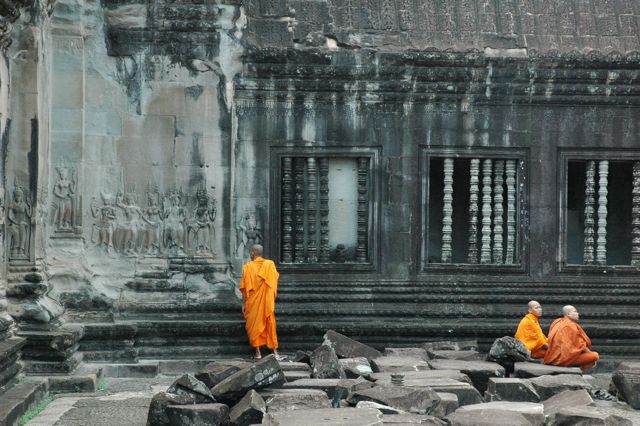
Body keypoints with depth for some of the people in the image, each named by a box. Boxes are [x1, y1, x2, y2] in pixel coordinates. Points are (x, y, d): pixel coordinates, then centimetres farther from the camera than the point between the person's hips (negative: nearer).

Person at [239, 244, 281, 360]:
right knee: (270, 325, 10)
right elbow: (274, 285, 0)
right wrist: (273, 300, 9)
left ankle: (257, 352, 6)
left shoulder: (248, 267, -7)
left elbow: (244, 288, -6)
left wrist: (243, 304, 2)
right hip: (268, 302, 2)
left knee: (254, 326, 8)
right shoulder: (270, 264, -2)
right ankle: (275, 351, 8)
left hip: (253, 302, -2)